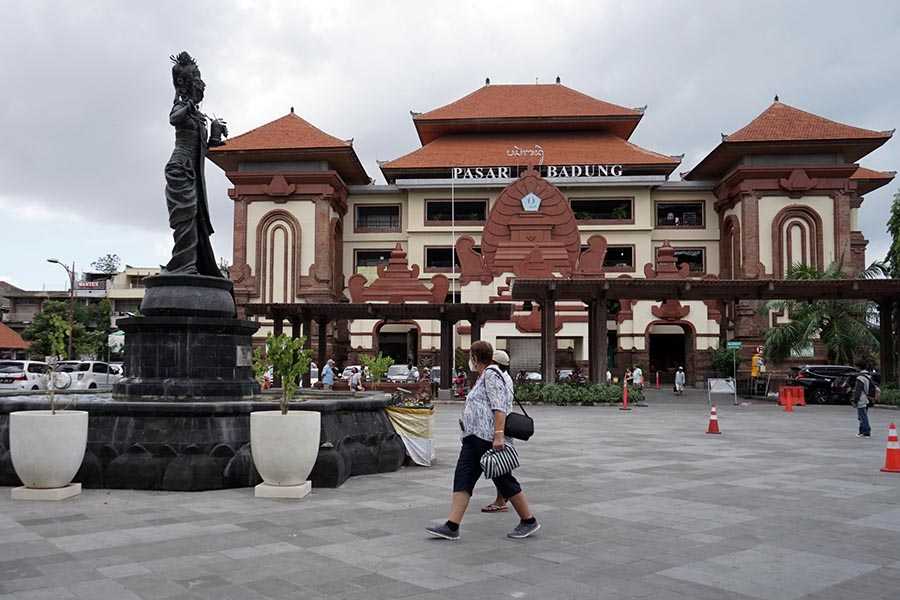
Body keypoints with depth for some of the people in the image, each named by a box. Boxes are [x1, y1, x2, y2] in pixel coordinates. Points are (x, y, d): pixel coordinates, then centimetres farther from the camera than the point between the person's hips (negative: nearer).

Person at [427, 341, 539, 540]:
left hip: (488, 438, -10)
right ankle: (451, 526, -2)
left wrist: (498, 435, -26)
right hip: (473, 437, 10)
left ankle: (529, 521, 14)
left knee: (504, 480, 0)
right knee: (462, 479, 1)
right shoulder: (483, 376, 20)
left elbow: (499, 407, -19)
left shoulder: (491, 374, -10)